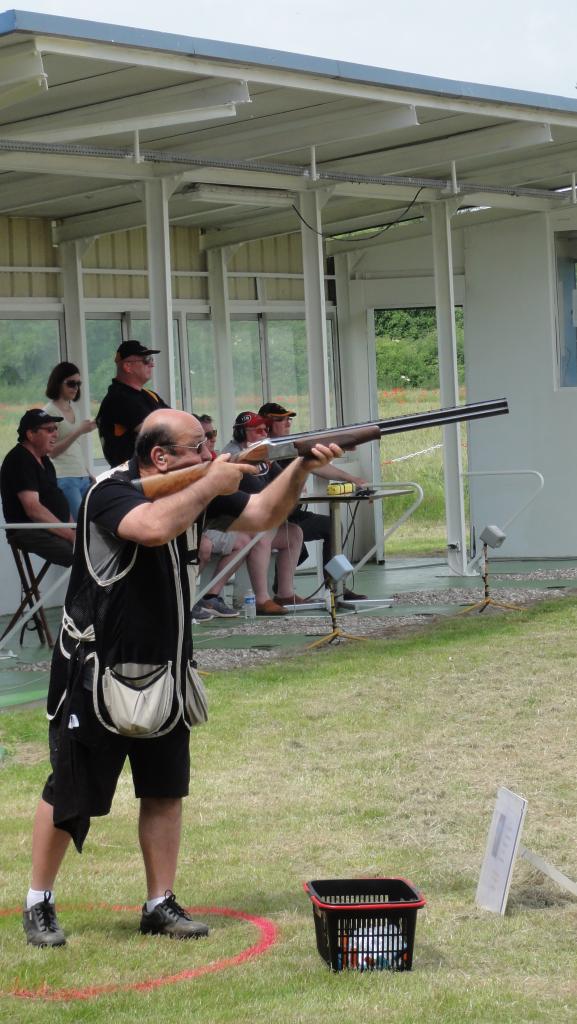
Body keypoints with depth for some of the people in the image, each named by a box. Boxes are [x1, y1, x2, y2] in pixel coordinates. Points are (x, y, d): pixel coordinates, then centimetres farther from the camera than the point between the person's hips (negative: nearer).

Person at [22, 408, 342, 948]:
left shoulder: (195, 489, 2)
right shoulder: (110, 494, -20)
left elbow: (263, 515, 5)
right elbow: (155, 527, -40)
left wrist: (301, 467, -11)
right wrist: (211, 484, -28)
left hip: (163, 672, 7)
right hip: (95, 675, -7)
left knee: (165, 791, 8)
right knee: (70, 795, 2)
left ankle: (160, 904, 18)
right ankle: (38, 903, 17)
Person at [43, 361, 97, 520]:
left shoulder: (71, 409, 17)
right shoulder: (49, 411, -6)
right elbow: (51, 451, -13)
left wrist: (88, 474, 20)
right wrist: (79, 431, -20)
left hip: (82, 477, 7)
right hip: (64, 478, -7)